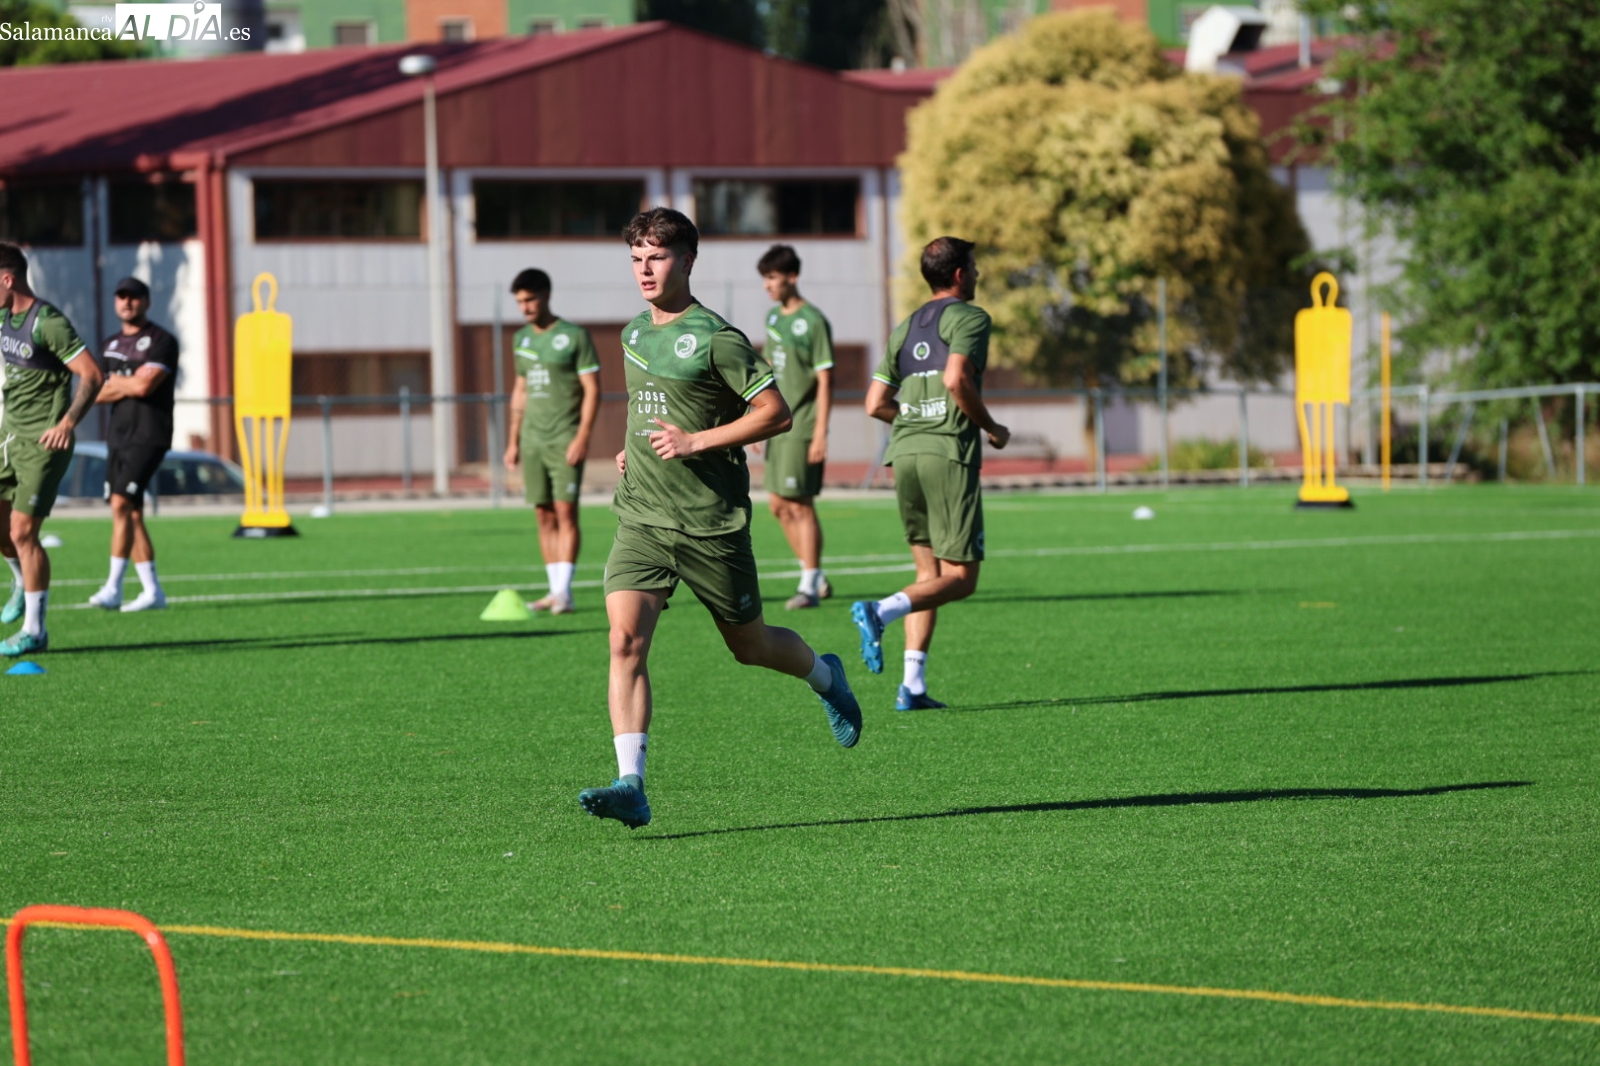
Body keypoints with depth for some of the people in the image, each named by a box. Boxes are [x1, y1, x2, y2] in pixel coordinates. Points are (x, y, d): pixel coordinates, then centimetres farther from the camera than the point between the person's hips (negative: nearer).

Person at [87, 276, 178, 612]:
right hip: (118, 437, 8)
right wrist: (129, 385, -9)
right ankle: (152, 591, 11)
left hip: (148, 437, -8)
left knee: (121, 504, -18)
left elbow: (143, 386, -18)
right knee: (131, 514, 6)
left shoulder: (161, 342, -6)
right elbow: (98, 393, 10)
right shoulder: (111, 344, 17)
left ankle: (113, 587, -18)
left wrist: (114, 382, -1)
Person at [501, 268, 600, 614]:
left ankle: (564, 591, -12)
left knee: (565, 511, -10)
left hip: (565, 440, -6)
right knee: (543, 515, 4)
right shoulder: (521, 339, 14)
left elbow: (592, 389, -7)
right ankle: (554, 589, 7)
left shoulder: (574, 337, -5)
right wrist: (514, 440, 18)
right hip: (533, 440, 6)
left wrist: (582, 437, -15)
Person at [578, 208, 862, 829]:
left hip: (711, 522, -5)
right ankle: (630, 785, -20)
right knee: (625, 639, -15)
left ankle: (825, 678, 44)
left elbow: (776, 413, -12)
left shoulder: (714, 337, -11)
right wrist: (636, 449, 14)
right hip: (641, 518, 5)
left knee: (749, 645, 11)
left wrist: (695, 441, -18)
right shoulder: (634, 334, 11)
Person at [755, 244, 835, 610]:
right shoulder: (774, 317, 12)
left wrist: (820, 434, -17)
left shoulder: (813, 322, -12)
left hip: (803, 427, -8)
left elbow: (825, 380, -13)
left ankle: (809, 585, 0)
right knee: (779, 505, 10)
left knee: (800, 505, -7)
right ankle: (816, 578, 21)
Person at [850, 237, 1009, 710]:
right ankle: (881, 611, -27)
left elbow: (876, 404, 16)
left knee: (929, 573, 12)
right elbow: (956, 379, -18)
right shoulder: (968, 317, -1)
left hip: (904, 453, 7)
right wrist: (992, 428, -5)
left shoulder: (905, 328, 20)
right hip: (949, 453, -7)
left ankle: (913, 684, 2)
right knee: (960, 577, -3)